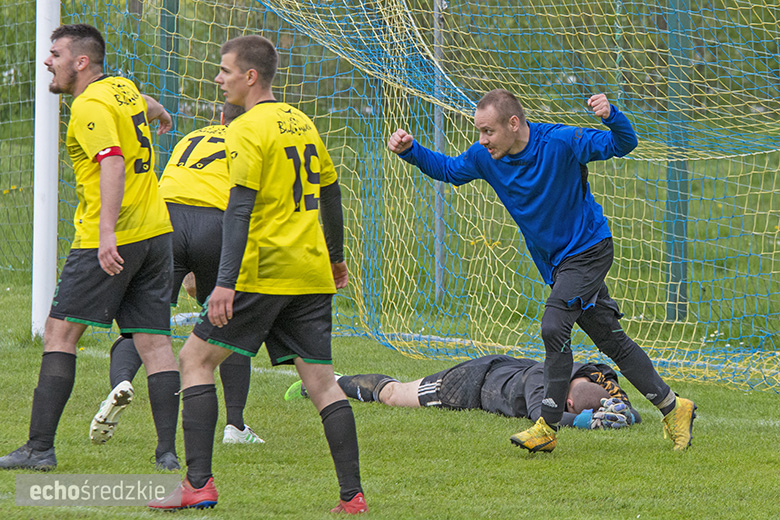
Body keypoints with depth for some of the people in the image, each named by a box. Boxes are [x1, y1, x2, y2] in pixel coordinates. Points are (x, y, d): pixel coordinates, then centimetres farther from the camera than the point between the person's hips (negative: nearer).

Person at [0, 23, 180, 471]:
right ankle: (168, 452, -1)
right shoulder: (123, 89, 14)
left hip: (109, 244, -8)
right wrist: (162, 114, 64)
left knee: (60, 333, -2)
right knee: (155, 341, 4)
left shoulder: (90, 107, -12)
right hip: (155, 233, 8)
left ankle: (40, 447, -4)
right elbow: (145, 105, 39)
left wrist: (107, 233, -35)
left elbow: (113, 165, -26)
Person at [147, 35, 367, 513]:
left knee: (196, 359, 3)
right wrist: (336, 257, 35)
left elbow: (241, 209, -18)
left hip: (263, 272, -7)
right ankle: (353, 495, -2)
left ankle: (199, 485, -3)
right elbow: (331, 194, 23)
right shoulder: (302, 123, 15)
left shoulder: (248, 129, -10)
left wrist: (225, 283, -21)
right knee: (321, 380, 6)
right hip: (312, 275, 7)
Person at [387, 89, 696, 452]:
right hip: (555, 263, 7)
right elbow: (448, 169, 12)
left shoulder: (559, 143, -23)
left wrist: (610, 115, -40)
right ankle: (672, 406, 20)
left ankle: (548, 426, -14)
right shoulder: (485, 158, -6)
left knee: (554, 327, -21)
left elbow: (623, 144, -19)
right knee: (611, 341, 10)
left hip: (588, 250, -7)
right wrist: (410, 151, -4)